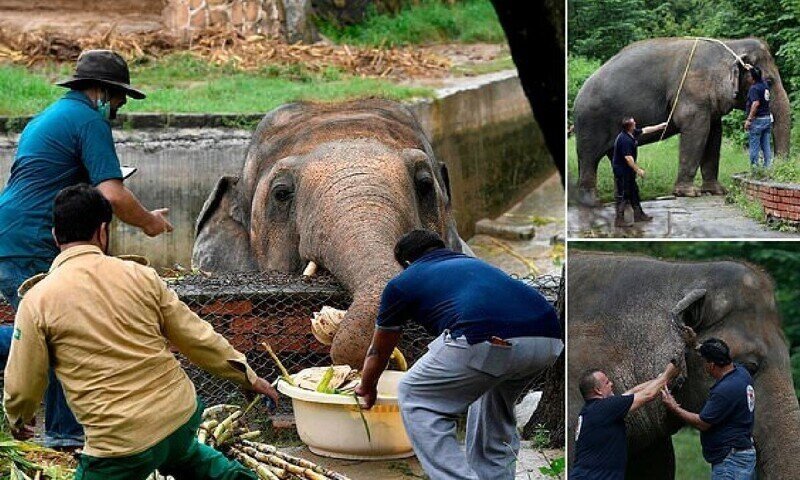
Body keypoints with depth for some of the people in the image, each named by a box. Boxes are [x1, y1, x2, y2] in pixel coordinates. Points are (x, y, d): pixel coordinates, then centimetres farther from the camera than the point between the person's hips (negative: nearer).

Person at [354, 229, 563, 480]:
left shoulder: (402, 282, 25)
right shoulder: (472, 263, 39)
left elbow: (378, 351, 40)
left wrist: (367, 388, 61)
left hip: (489, 341, -6)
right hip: (549, 340, 6)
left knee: (415, 398, 17)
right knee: (496, 400, 36)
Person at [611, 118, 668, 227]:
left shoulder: (633, 133, 3)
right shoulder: (625, 140, -27)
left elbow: (645, 130, 20)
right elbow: (628, 158, -28)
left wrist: (660, 127, 26)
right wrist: (638, 170, -21)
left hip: (627, 171, 11)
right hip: (622, 170, -11)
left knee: (633, 191, 18)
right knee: (622, 195, -6)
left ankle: (638, 214, 29)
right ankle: (619, 220, -3)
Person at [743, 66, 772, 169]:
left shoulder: (754, 88, -14)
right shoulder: (764, 84, 9)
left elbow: (756, 103, -23)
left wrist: (749, 119, -22)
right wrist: (752, 69, 36)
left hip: (757, 119, -8)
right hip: (767, 118, 8)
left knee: (754, 146, -4)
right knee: (766, 146, 9)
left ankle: (754, 167, -3)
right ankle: (768, 166, 9)